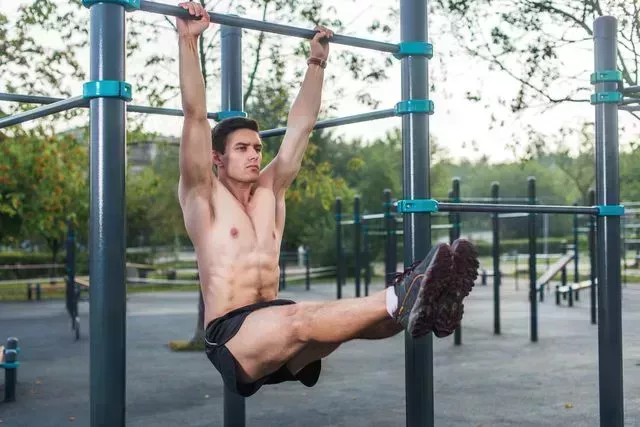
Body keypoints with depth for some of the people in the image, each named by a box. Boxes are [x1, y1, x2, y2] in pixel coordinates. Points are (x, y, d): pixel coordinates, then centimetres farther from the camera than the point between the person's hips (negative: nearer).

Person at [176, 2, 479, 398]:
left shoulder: (270, 190, 20)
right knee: (300, 319, -38)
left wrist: (317, 62, 26)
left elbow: (300, 126, 23)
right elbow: (196, 116, -6)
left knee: (351, 316, -24)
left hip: (277, 325, 7)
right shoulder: (203, 195, 4)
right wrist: (189, 40, -9)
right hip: (232, 336, -6)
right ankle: (399, 297, -62)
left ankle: (423, 306, -53)